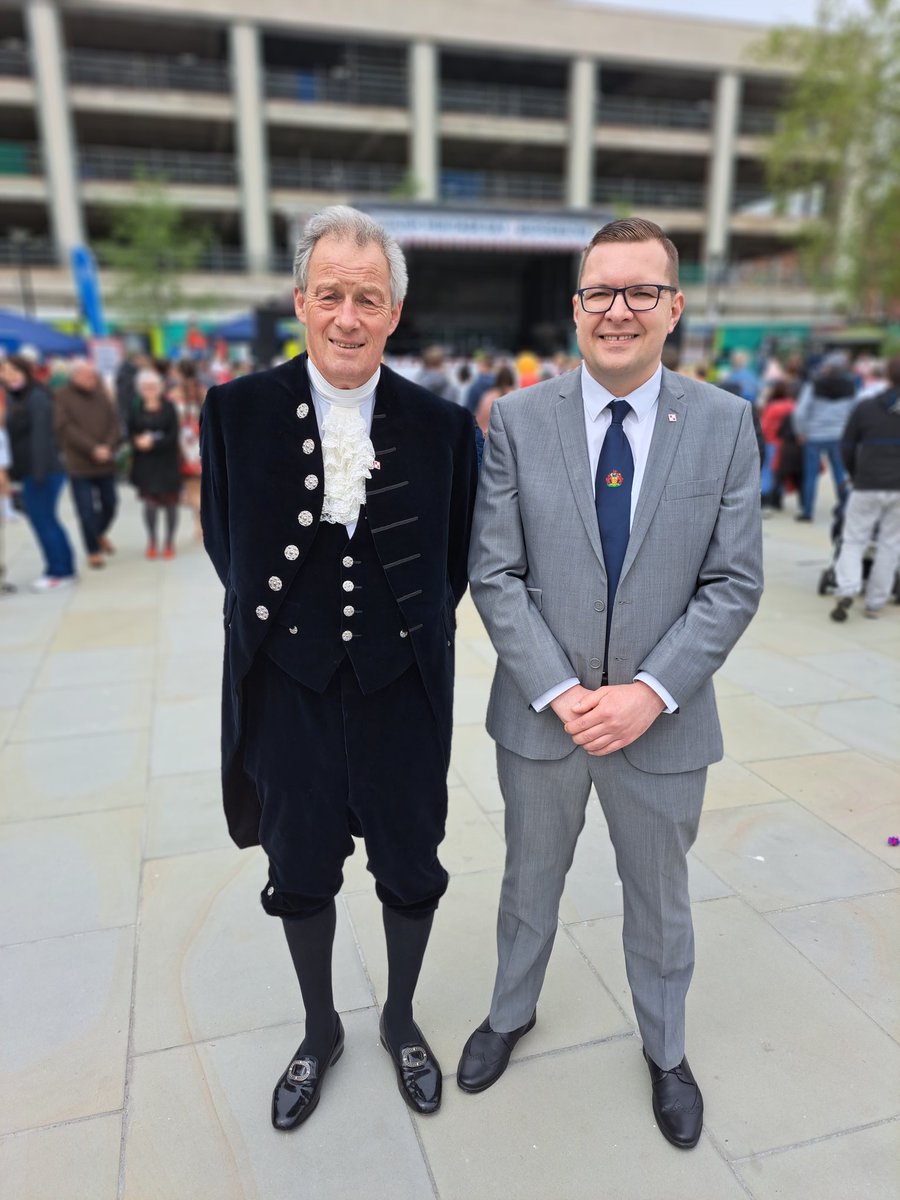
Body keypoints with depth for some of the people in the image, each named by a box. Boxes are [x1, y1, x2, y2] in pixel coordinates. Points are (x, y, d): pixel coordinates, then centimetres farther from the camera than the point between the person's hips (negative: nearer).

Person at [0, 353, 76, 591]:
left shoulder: (37, 398, -13)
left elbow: (41, 437, -20)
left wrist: (39, 471, -25)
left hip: (43, 470, -10)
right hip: (30, 471, 10)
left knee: (42, 519, -5)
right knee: (45, 519, 14)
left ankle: (60, 572, 4)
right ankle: (62, 569, 23)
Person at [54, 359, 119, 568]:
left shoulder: (100, 392, 8)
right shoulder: (62, 396, -4)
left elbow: (114, 421, 4)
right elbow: (66, 428, -12)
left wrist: (109, 446, -12)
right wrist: (92, 448, -18)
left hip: (106, 463, 4)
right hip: (79, 464, -4)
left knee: (109, 504, 13)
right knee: (87, 510, -2)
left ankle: (100, 534, 41)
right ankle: (93, 551, 13)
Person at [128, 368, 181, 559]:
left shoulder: (168, 407, -6)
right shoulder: (136, 408, -2)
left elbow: (173, 436, -8)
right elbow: (131, 433, 2)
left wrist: (153, 443, -19)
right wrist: (138, 441, -19)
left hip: (167, 462, -1)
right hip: (145, 464, 1)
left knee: (169, 502, 7)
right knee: (150, 503, -1)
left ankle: (169, 541, 24)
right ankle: (152, 541, 19)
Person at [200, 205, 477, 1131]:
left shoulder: (443, 425, -6)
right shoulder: (236, 411, -6)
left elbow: (455, 560, 3)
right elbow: (226, 546, 3)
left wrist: (411, 626, 0)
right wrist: (281, 616, 4)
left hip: (403, 687, 0)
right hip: (288, 684, 1)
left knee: (410, 867, 15)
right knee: (300, 872, 17)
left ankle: (400, 1019, 46)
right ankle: (320, 1031, 46)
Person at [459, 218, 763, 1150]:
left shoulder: (726, 423, -5)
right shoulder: (517, 420, -6)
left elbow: (733, 583, -7)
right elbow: (494, 574, -9)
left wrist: (649, 692, -16)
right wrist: (560, 693, -16)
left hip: (662, 722, 1)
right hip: (540, 716, 0)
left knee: (660, 897, 22)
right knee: (530, 881, 23)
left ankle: (665, 1049, 50)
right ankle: (511, 1013, 52)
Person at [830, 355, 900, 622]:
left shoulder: (865, 407, 1)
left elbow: (847, 447, 5)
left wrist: (854, 475, 20)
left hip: (868, 487, -1)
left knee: (853, 541, 6)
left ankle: (847, 589, -16)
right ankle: (875, 603, 10)